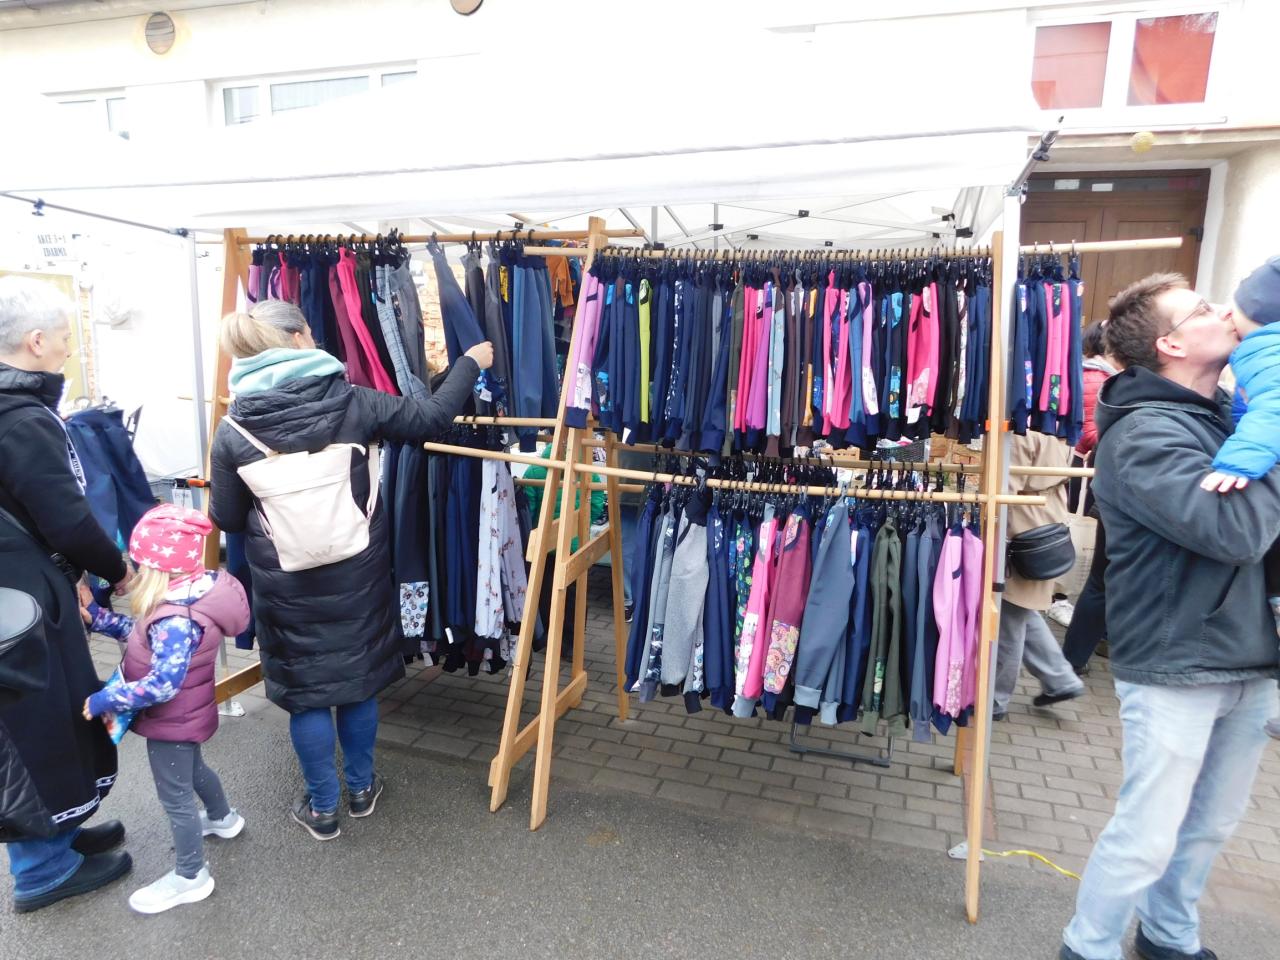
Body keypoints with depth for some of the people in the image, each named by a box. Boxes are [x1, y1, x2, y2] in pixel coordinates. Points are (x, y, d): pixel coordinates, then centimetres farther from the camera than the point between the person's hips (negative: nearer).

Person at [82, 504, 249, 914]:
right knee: (192, 769, 32)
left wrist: (105, 700, -25)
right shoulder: (189, 593, -8)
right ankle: (223, 818, 57)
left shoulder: (175, 619, -37)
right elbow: (145, 635, 4)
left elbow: (162, 685, -36)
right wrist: (97, 616, -2)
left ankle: (191, 877, 28)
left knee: (175, 798, 9)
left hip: (172, 722, -9)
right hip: (185, 716, 9)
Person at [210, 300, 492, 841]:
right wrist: (470, 363, 8)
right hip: (356, 573, 1)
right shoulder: (352, 402, -11)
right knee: (358, 679, 18)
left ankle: (322, 808, 27)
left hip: (285, 583, 0)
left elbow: (227, 519, 1)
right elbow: (432, 417, -5)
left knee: (306, 692, 14)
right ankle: (361, 788, 35)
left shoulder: (232, 433, -7)